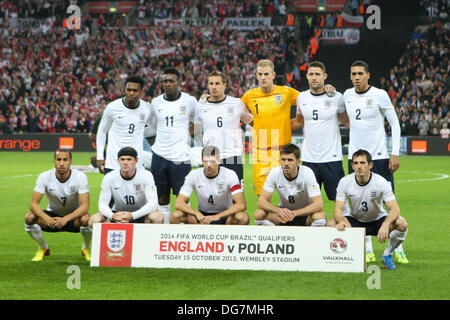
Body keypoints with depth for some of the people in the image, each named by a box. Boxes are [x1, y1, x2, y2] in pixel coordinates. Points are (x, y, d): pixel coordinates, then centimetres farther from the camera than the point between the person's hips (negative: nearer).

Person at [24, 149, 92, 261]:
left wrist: (65, 219, -44)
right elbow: (33, 204, -21)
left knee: (85, 219, -36)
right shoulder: (45, 177, -17)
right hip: (52, 215, 2)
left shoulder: (80, 177, -21)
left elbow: (85, 206, -28)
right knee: (30, 217, -27)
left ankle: (86, 248, -3)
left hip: (73, 216, -2)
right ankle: (43, 248, 2)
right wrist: (46, 218, -42)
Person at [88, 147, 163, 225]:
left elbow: (153, 203, -23)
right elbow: (102, 204, -11)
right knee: (94, 220, -26)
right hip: (118, 213, 1)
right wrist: (112, 216, -36)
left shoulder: (146, 175, -15)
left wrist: (132, 216, -39)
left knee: (157, 217, -35)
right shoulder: (109, 178, -11)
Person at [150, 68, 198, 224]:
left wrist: (186, 134, 2)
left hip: (180, 156, -3)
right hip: (159, 156, 3)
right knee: (162, 198, 6)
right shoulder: (156, 102, 8)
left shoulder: (189, 101, -1)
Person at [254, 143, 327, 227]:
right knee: (258, 215, -25)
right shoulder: (275, 172, -16)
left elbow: (318, 204, -28)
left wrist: (294, 213, -40)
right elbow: (261, 201, -18)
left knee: (320, 217, -35)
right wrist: (278, 210, -39)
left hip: (305, 213, -2)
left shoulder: (307, 173, -22)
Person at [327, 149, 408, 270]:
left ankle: (387, 254, -3)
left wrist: (385, 225, -46)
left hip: (377, 220, -1)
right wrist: (342, 221, -41)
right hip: (354, 221, 1)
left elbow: (394, 209, -25)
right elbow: (338, 208, -16)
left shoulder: (381, 182, -20)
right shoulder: (345, 182, -15)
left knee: (402, 224, -31)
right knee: (330, 224, -27)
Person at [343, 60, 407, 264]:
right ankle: (368, 250, 8)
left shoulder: (379, 95, -6)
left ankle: (398, 250, 3)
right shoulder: (347, 96, 6)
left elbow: (395, 123, -2)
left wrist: (395, 153, -7)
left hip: (379, 157, -4)